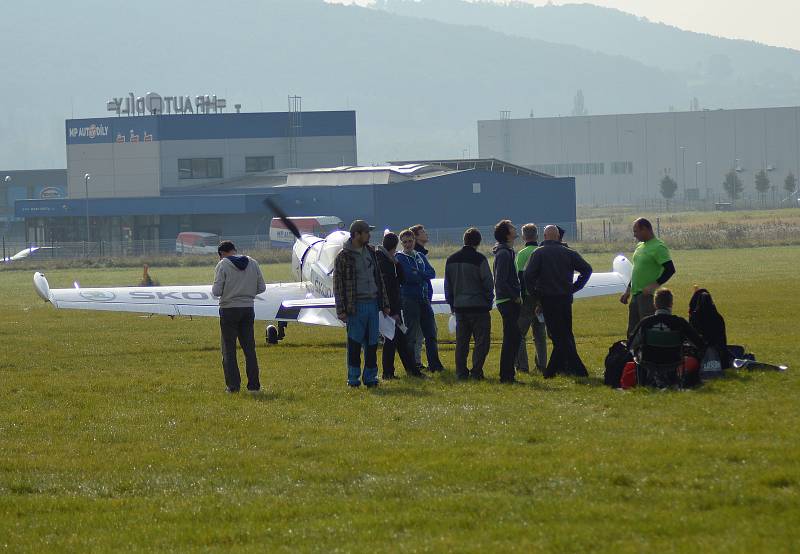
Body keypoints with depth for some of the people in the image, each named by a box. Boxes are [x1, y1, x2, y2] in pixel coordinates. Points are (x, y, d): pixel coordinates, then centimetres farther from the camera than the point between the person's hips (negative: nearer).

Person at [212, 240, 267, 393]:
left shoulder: (223, 265, -9)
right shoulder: (253, 264, 4)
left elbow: (216, 291, -14)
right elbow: (261, 288, 6)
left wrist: (214, 288, 8)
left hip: (229, 310, -4)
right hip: (248, 310, 4)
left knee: (229, 349, 3)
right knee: (249, 348, 9)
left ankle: (233, 385, -1)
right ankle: (254, 385, 9)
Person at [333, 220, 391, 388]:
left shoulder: (370, 253, 13)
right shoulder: (343, 257, -5)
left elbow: (379, 279, 18)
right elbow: (338, 284, -6)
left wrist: (384, 304, 15)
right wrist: (341, 310, -11)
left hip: (373, 303, 5)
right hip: (356, 306, -5)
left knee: (372, 343, 6)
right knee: (355, 343, -1)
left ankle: (370, 377, 12)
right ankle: (353, 378, 6)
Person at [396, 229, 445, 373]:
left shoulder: (420, 257, 16)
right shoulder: (399, 258, -2)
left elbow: (432, 273, 3)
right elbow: (408, 276, -16)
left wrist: (418, 274, -11)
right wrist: (423, 276, -4)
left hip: (424, 298, 6)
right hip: (409, 299, -6)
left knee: (430, 333, 6)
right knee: (412, 332, -4)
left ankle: (434, 363, 11)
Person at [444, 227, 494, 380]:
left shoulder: (451, 260, 8)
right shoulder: (479, 259, -10)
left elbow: (447, 285, 13)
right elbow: (488, 283, -9)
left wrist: (452, 304, 20)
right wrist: (489, 301, 4)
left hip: (459, 306, 6)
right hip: (478, 305, -6)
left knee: (461, 341, 12)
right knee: (482, 340, 0)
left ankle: (461, 372, 10)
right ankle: (476, 372, -6)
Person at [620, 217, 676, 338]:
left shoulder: (658, 247, -12)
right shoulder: (640, 246, 16)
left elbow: (670, 269, -19)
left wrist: (655, 285, -22)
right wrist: (628, 291, 23)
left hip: (648, 295, -9)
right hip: (635, 295, 9)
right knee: (632, 331, 12)